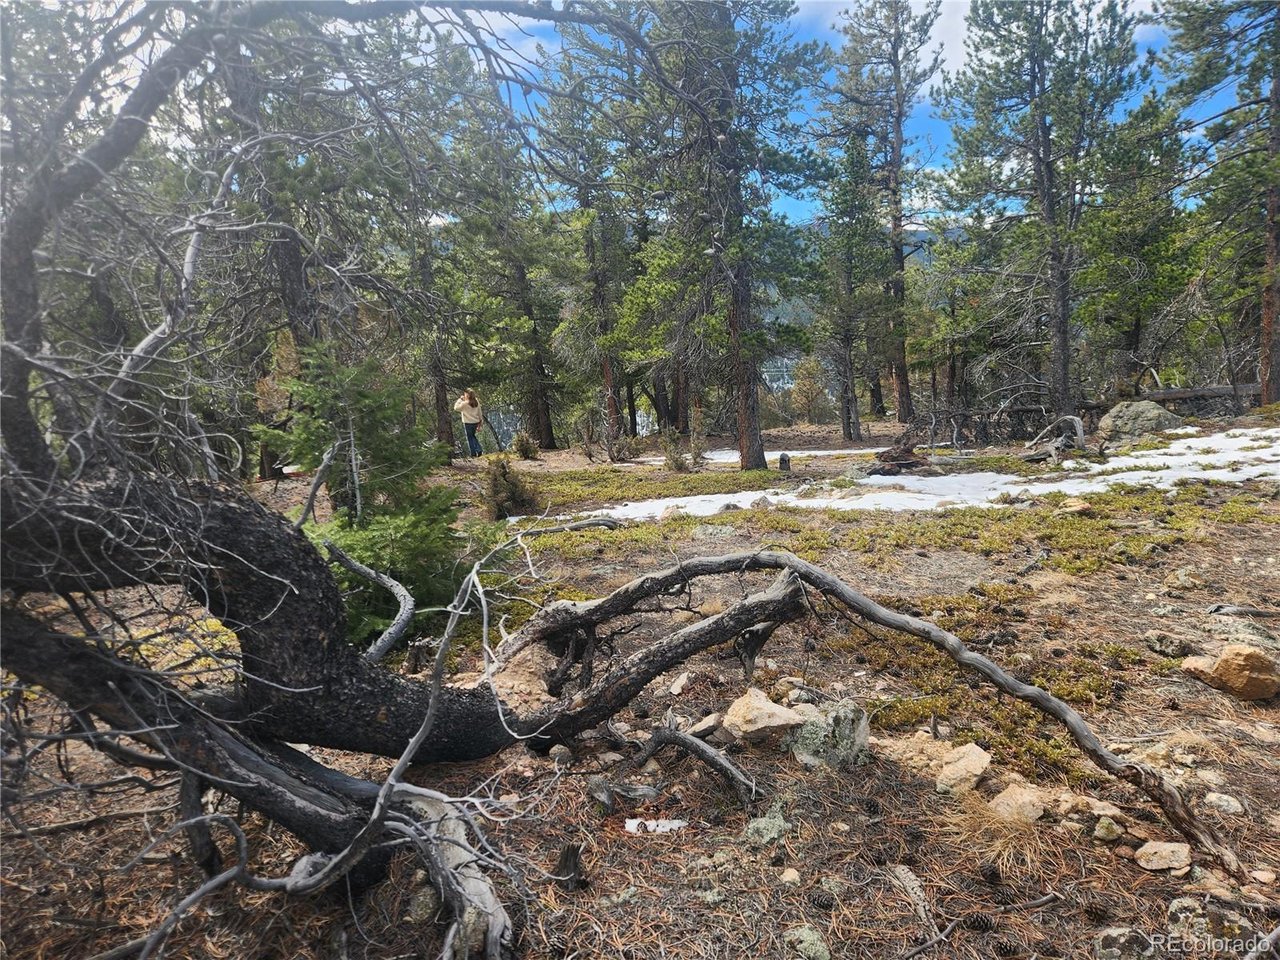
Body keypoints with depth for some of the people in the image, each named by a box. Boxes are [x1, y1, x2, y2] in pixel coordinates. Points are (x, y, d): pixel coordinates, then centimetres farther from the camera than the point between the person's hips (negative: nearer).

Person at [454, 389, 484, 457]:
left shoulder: (464, 403, -18)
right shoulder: (476, 402, 0)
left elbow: (456, 407, -6)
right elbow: (480, 412, 5)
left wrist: (460, 399, -3)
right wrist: (480, 423, 14)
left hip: (468, 423, -6)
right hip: (476, 422, 6)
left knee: (470, 438, 10)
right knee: (473, 436, 25)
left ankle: (473, 453, 11)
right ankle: (479, 450, 14)